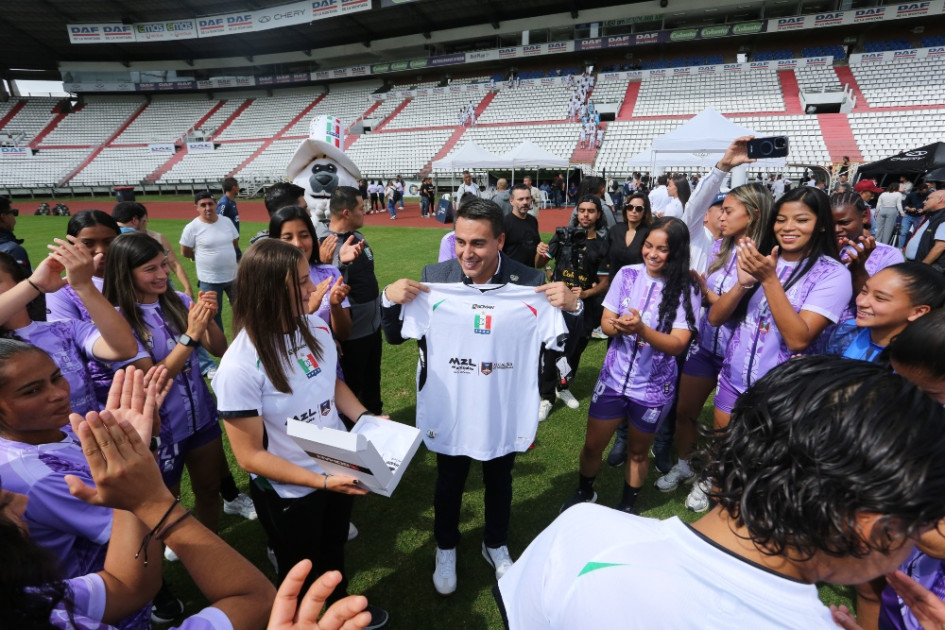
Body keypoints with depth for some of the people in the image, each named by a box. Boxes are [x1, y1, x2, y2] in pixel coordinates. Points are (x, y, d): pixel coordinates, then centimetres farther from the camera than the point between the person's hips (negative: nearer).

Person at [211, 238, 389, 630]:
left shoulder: (316, 328, -13)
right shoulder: (240, 367, -30)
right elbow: (251, 455, -22)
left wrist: (364, 417, -11)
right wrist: (321, 481, -28)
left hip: (339, 470, 5)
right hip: (288, 492, -5)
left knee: (334, 550, 31)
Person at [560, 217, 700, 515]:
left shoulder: (685, 290, -12)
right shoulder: (627, 274, -6)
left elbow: (677, 345, -17)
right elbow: (605, 323, -3)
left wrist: (641, 329, -33)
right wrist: (618, 325, -26)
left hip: (652, 388, -1)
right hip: (613, 378, 2)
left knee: (638, 451, 20)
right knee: (592, 446, 13)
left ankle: (628, 504, 46)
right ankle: (585, 492, 42)